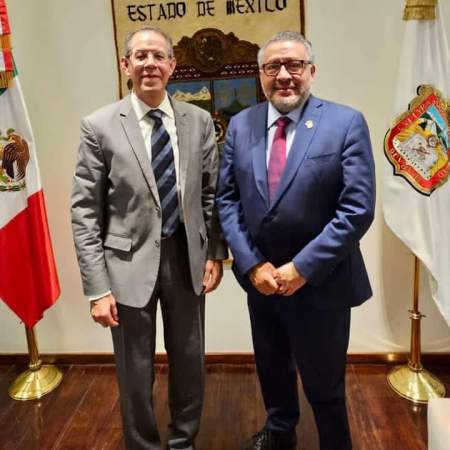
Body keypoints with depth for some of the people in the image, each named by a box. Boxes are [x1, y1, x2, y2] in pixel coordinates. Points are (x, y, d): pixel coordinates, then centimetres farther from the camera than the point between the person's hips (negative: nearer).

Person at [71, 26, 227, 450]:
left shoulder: (199, 121, 1)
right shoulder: (99, 126, -7)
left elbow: (211, 193, 7)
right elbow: (84, 213, -8)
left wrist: (215, 253, 1)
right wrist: (97, 287, -11)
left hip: (187, 257, 3)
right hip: (130, 263, -2)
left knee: (189, 362, 18)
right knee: (135, 372, 13)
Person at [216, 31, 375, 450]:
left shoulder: (346, 123, -10)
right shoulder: (240, 125, 2)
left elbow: (358, 209, -15)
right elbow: (227, 199, 1)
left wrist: (302, 267, -18)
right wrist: (252, 264, -9)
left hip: (320, 282, -4)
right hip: (260, 276, 5)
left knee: (324, 384, 12)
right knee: (271, 368, 25)